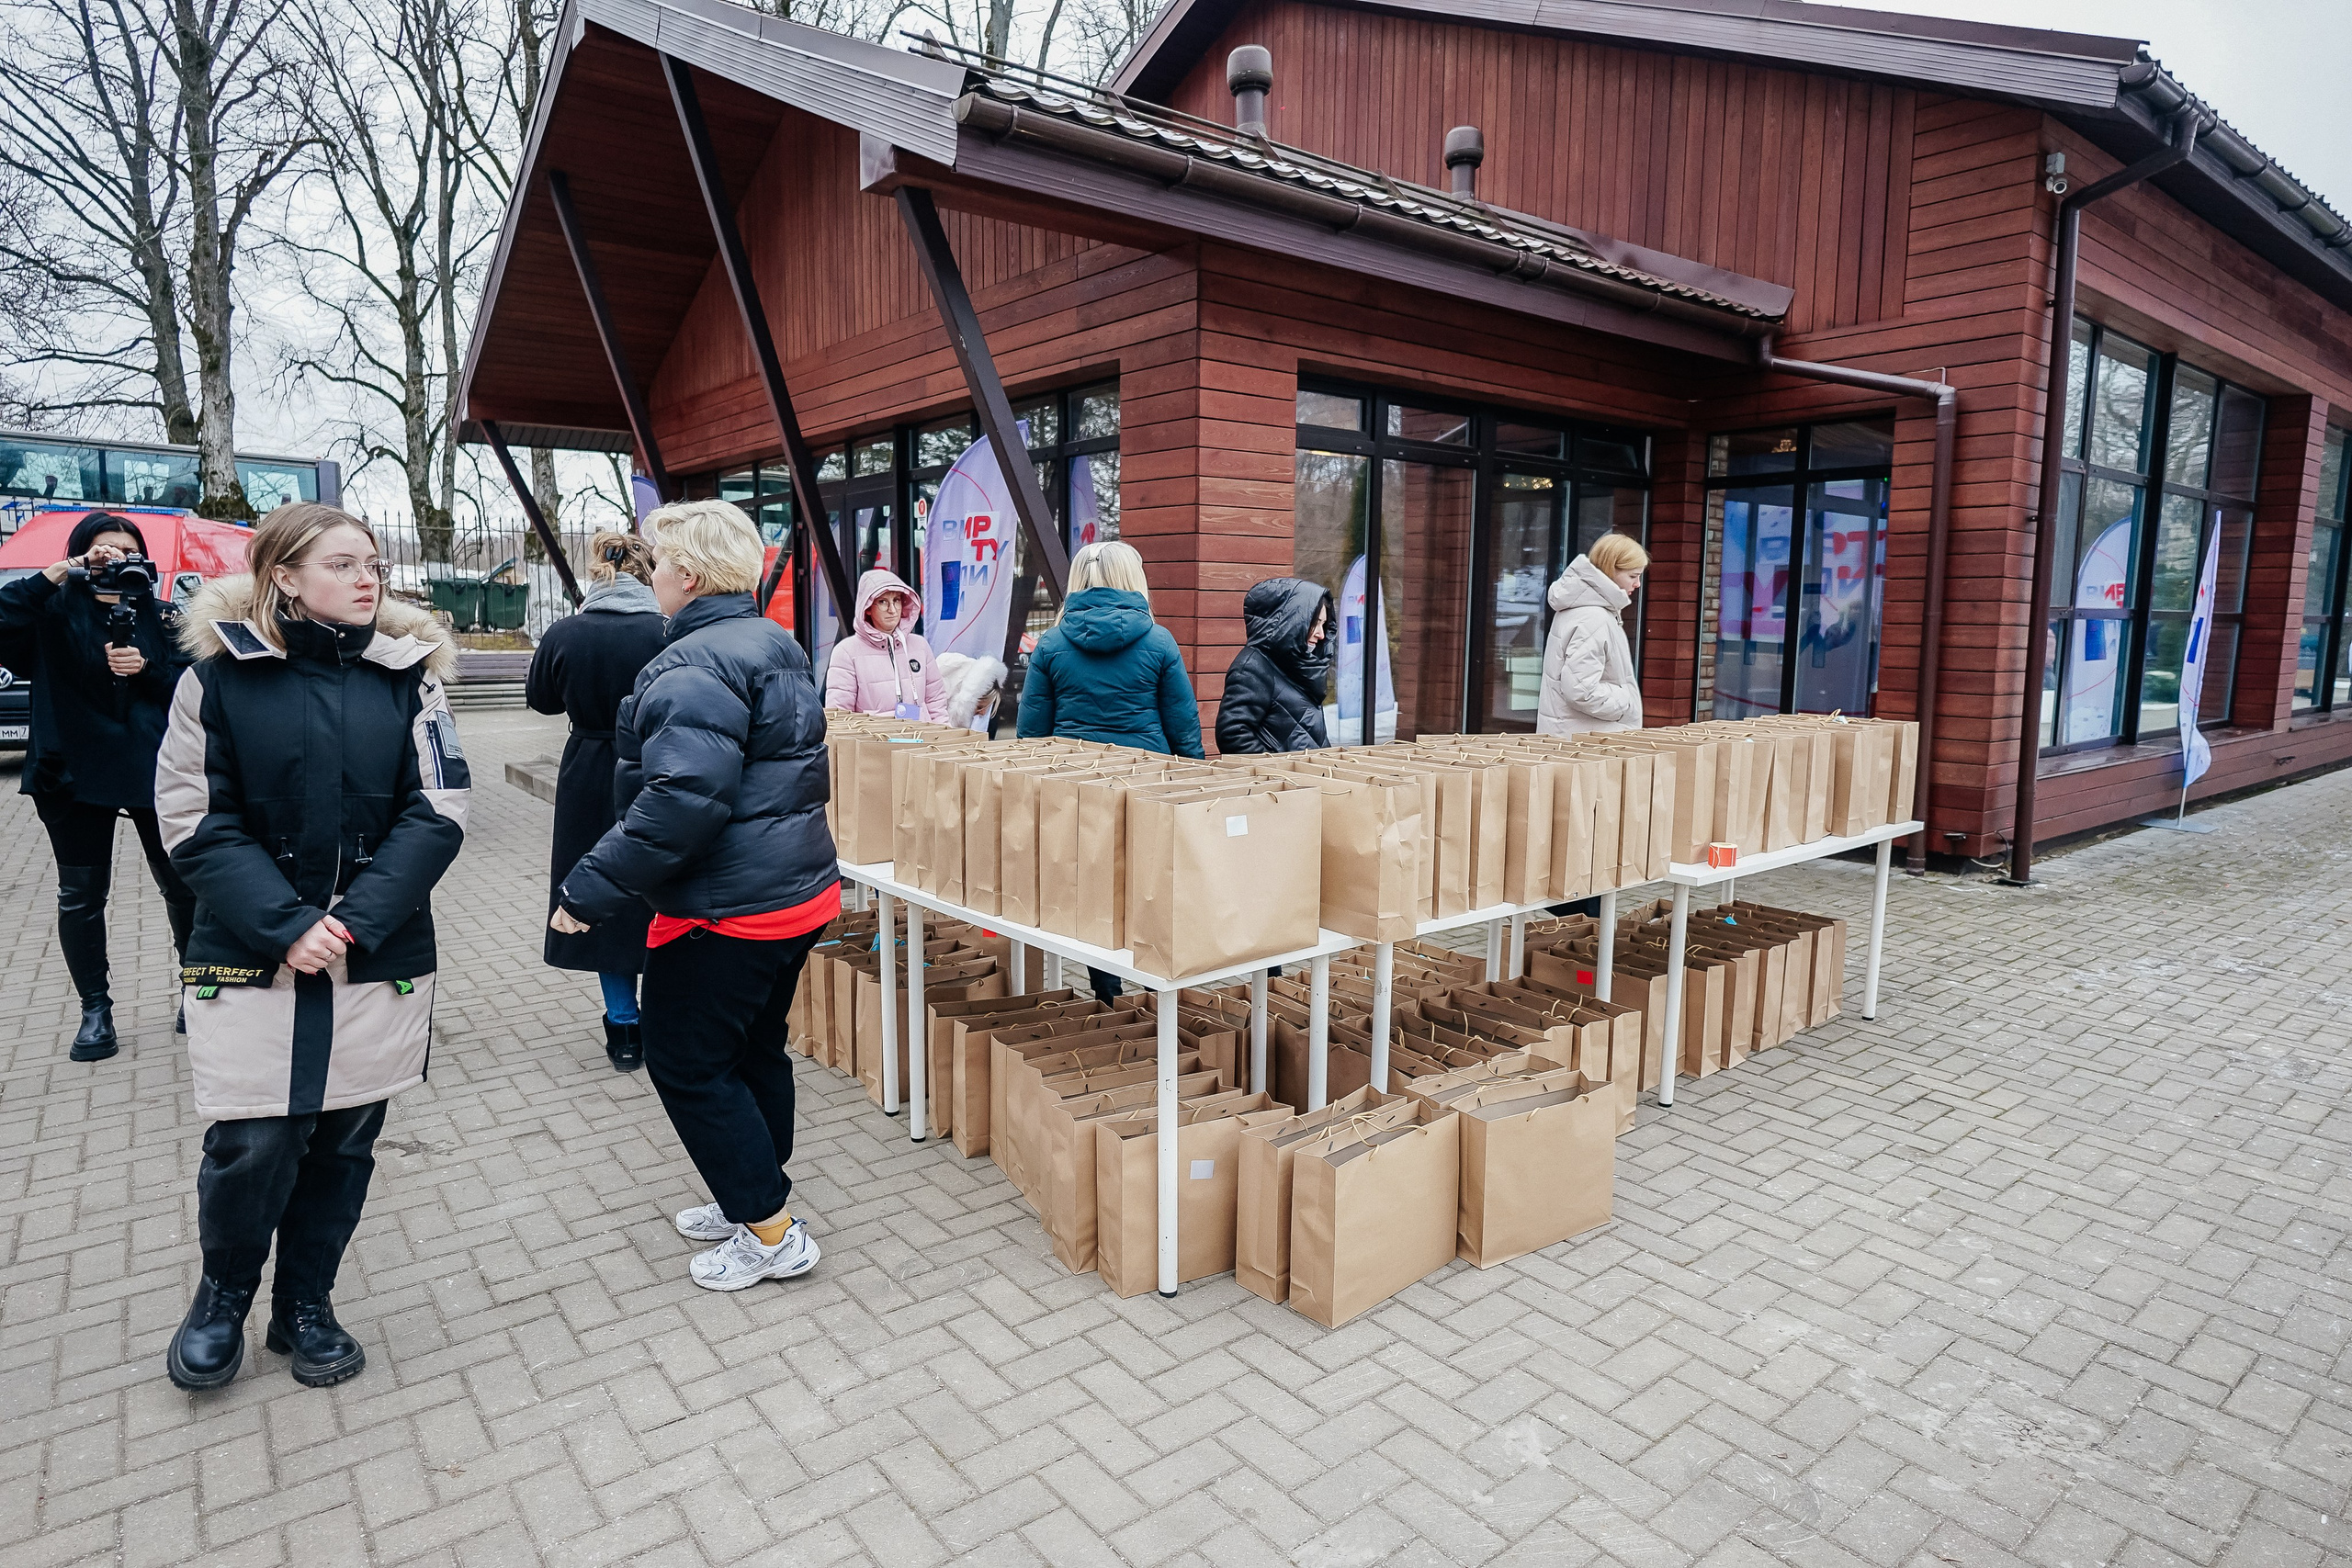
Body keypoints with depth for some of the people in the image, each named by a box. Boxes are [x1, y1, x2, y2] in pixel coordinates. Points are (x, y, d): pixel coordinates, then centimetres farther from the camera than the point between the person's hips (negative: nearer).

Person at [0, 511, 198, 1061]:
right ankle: (95, 1010, 19)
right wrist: (60, 572, -21)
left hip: (153, 768, 1)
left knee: (183, 886, 4)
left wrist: (147, 668, -15)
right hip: (75, 771, 0)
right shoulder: (54, 612, 2)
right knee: (81, 898, 7)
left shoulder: (160, 616, 7)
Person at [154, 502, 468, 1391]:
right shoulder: (220, 673, -3)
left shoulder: (408, 675, 1)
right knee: (251, 1145, 0)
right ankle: (223, 1292, 31)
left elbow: (438, 812, -5)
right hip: (251, 957, -2)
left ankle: (306, 1302, 33)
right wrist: (285, 925, -16)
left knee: (345, 1140, 11)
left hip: (381, 958, 2)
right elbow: (193, 821, -5)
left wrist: (356, 919, -14)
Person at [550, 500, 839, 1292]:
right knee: (756, 1049, 22)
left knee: (688, 1064, 6)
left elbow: (682, 803, -30)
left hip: (727, 910, -10)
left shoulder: (693, 667, -20)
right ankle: (758, 1197, 38)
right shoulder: (777, 647, 12)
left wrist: (591, 889, -22)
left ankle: (772, 1233, 14)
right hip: (800, 891, 10)